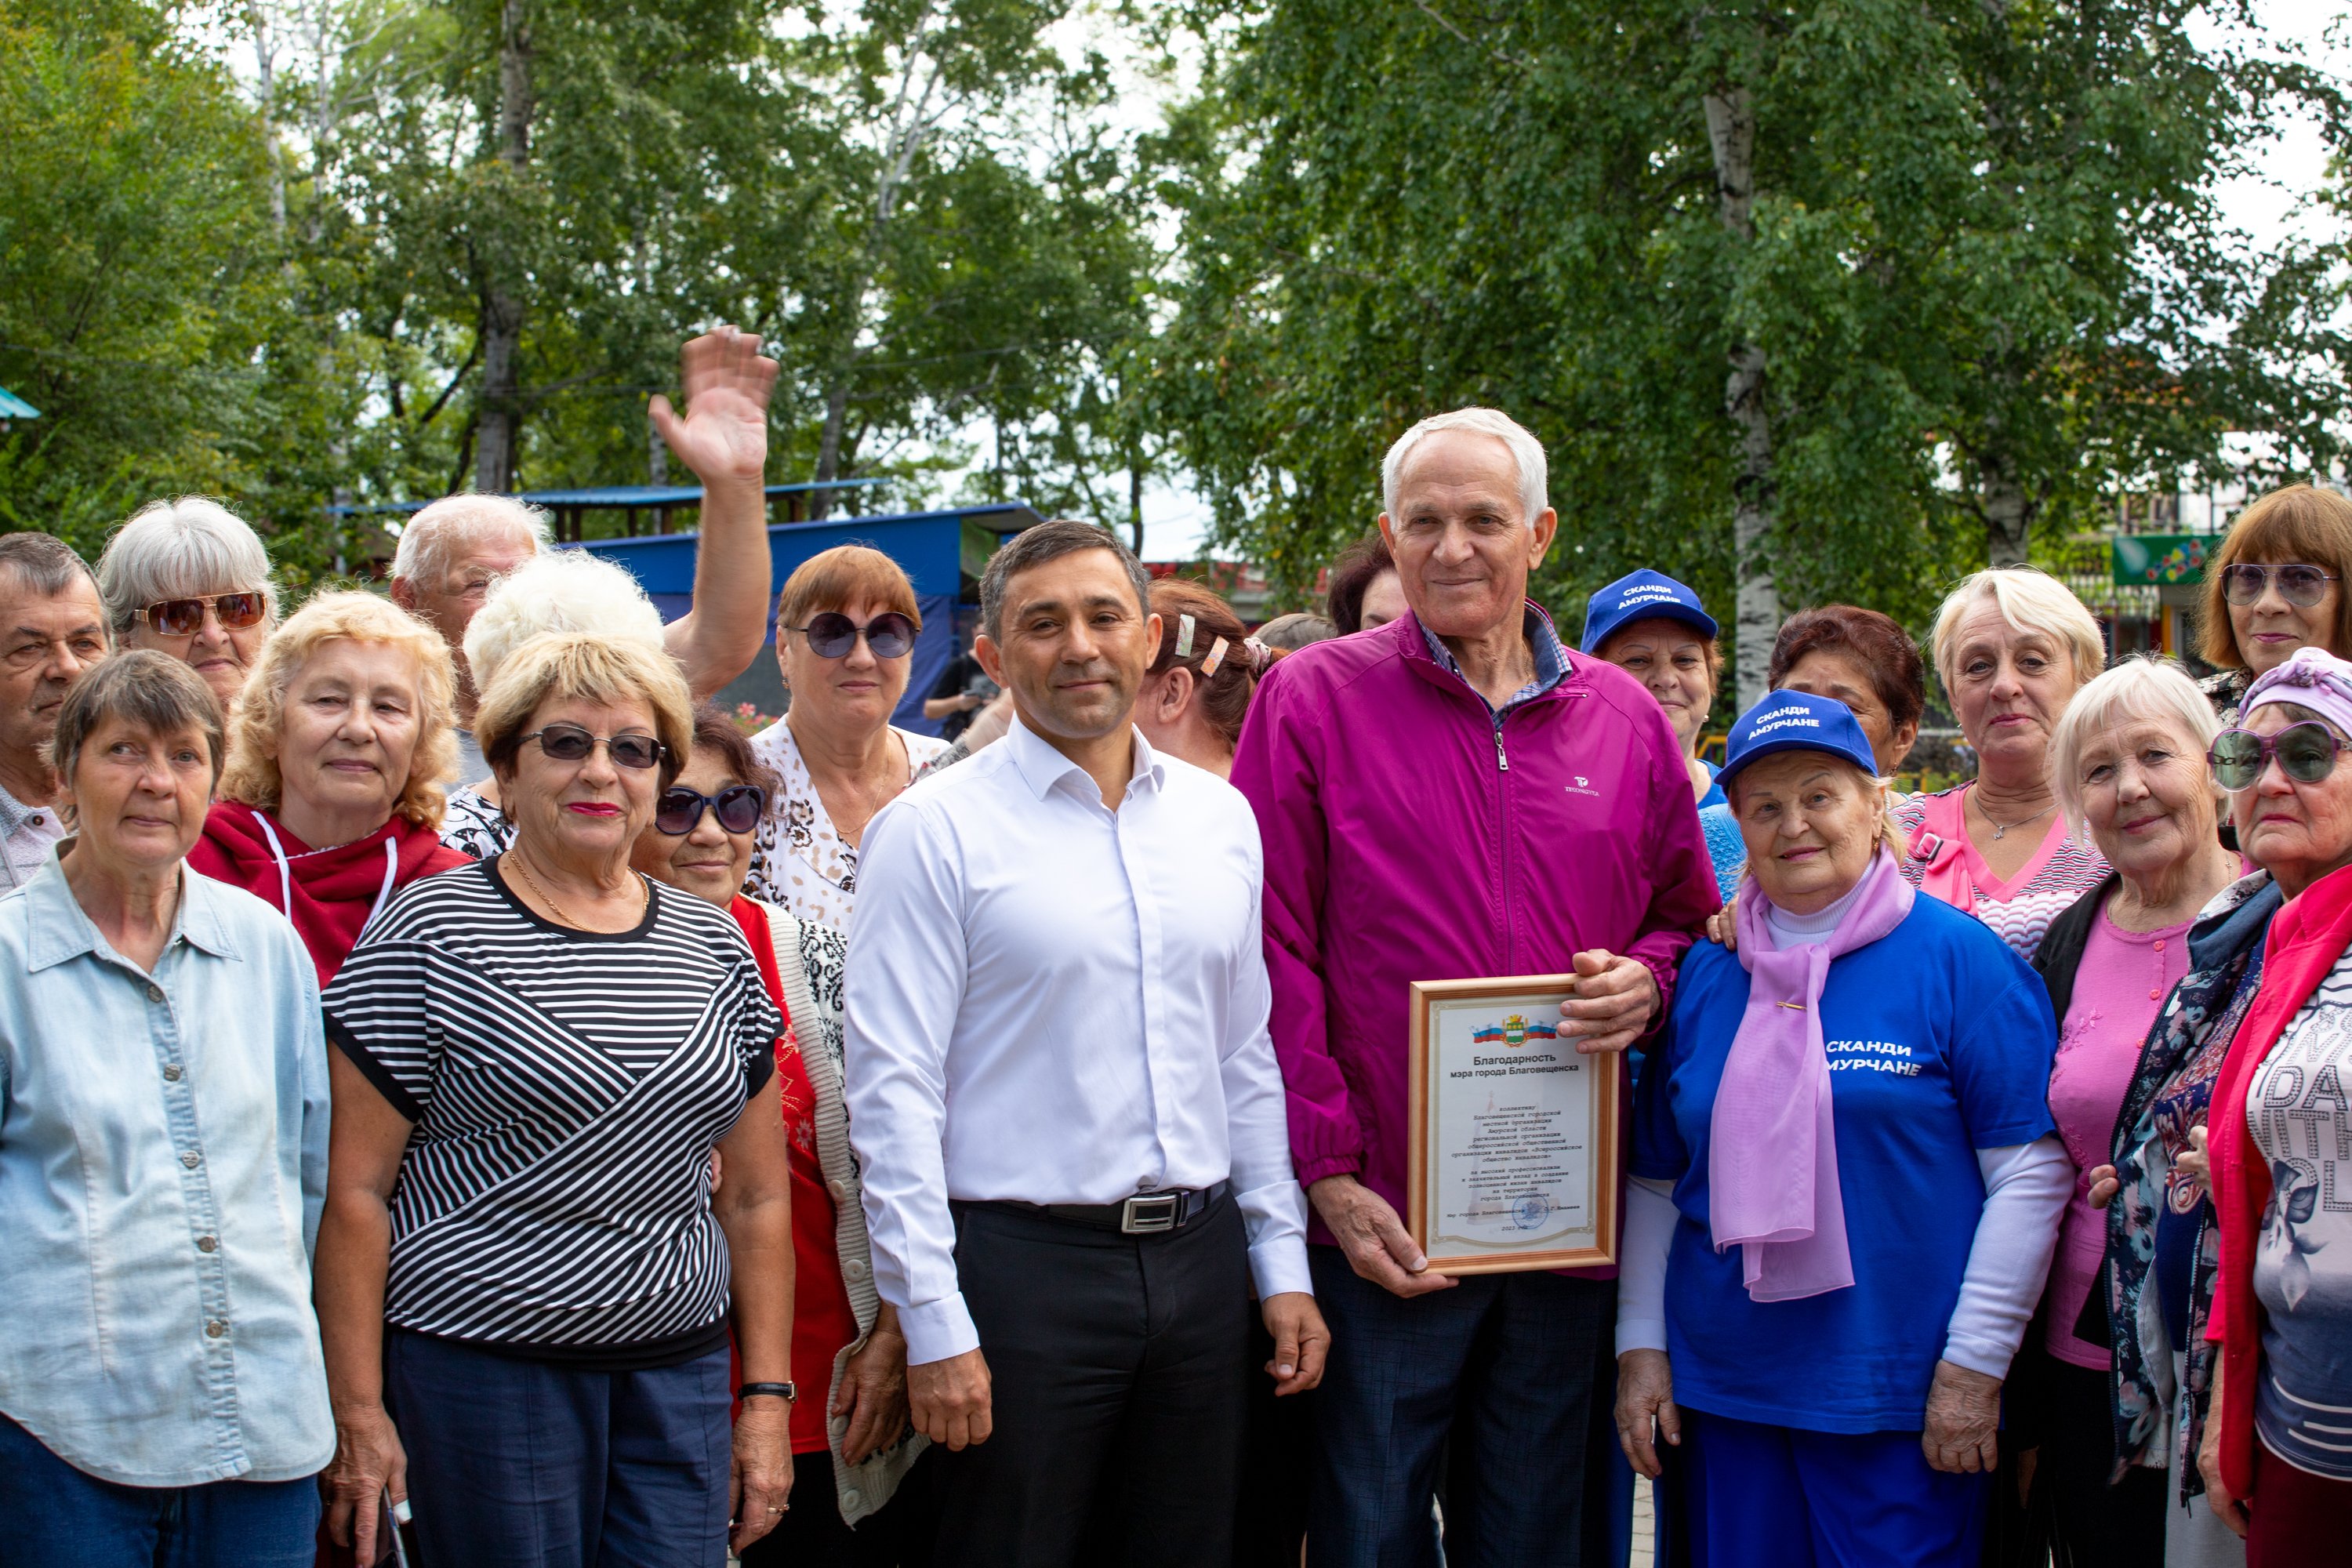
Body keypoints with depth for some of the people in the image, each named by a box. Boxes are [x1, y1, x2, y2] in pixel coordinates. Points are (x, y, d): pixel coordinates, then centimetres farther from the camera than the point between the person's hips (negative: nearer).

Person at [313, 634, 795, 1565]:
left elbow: (758, 1196, 12)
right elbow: (356, 1191, -6)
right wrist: (359, 1411, -9)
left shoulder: (714, 948, 10)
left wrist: (768, 1399, 7)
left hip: (681, 1374, 4)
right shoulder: (429, 935, -4)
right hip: (481, 1372, -4)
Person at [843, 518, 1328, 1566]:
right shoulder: (934, 831, -5)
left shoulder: (1221, 818, 11)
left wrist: (1281, 1263, 10)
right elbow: (893, 1089, -9)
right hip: (1022, 1266, -5)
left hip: (1200, 1254, 5)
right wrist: (935, 1323, -13)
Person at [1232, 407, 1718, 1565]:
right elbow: (1273, 956, -5)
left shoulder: (1623, 719, 9)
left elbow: (1689, 918, 19)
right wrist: (1326, 1177, -10)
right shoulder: (1313, 700, -1)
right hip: (1380, 1225, -3)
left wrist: (1650, 982, -5)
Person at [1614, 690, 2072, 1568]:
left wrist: (1975, 1365, -11)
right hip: (1724, 1388, 4)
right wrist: (1641, 1344, 7)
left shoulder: (1957, 958, -4)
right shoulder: (1705, 976, 9)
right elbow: (1657, 1180, 15)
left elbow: (2030, 1170, -8)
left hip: (1897, 1399, -4)